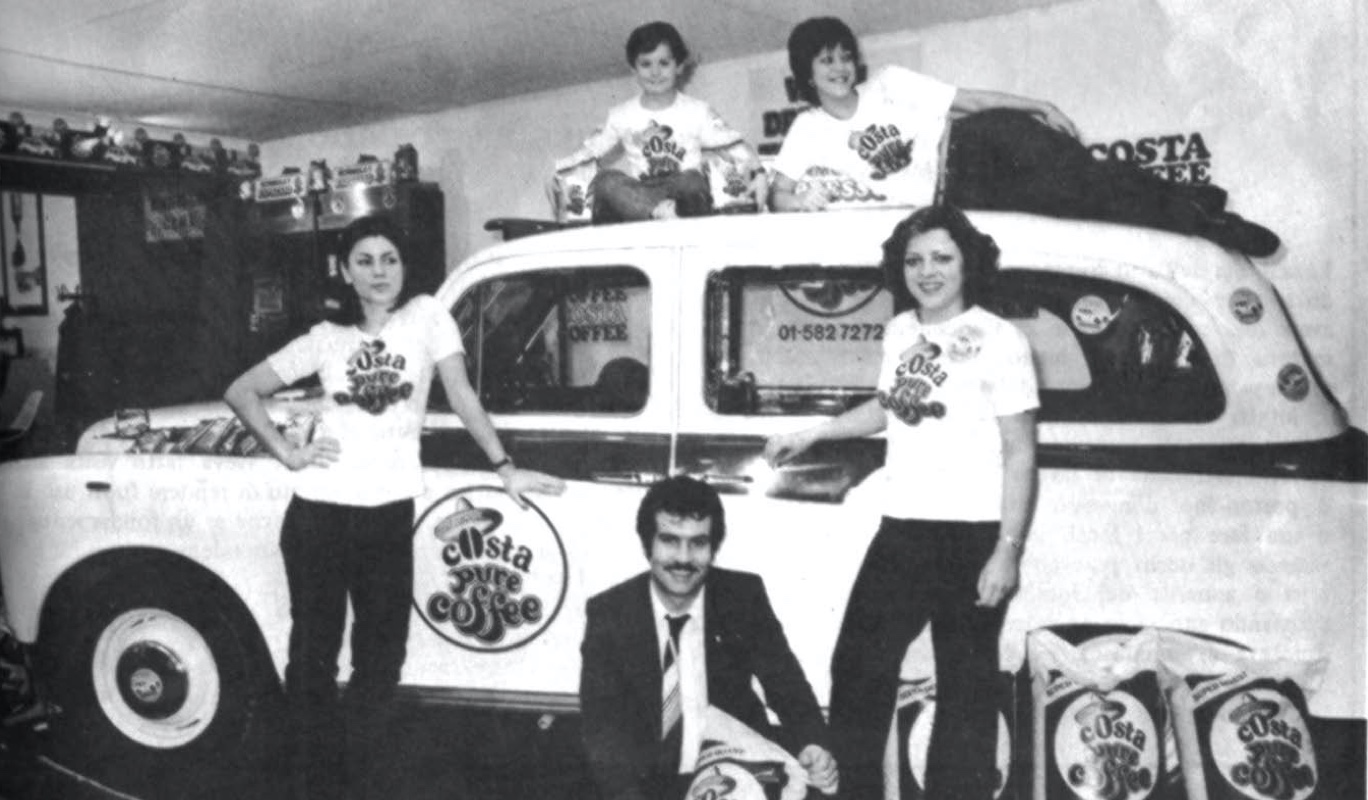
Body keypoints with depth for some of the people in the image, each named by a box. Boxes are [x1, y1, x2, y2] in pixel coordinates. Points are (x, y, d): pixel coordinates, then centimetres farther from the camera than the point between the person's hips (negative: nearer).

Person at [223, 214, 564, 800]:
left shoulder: (426, 316, 4)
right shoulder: (326, 337, 7)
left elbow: (461, 395, 0)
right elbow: (241, 391, 13)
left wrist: (504, 468, -8)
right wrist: (288, 453, 2)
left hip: (389, 515, 0)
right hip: (318, 513, 1)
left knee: (381, 655, 8)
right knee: (314, 651, 7)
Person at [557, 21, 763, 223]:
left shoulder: (697, 111, 8)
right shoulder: (621, 116, 13)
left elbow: (734, 144, 3)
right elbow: (591, 151, 14)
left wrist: (759, 173, -13)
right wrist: (558, 167, -3)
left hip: (682, 193, -2)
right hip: (635, 196, 2)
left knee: (693, 180, -36)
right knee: (606, 180, -31)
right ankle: (665, 213, -41)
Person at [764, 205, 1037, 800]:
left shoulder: (999, 341, -11)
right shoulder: (900, 331, 8)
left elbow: (1020, 455, -11)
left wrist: (1007, 551, -15)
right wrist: (814, 433, 21)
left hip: (972, 535, -6)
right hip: (900, 530, 7)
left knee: (964, 687, 7)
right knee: (858, 665, 14)